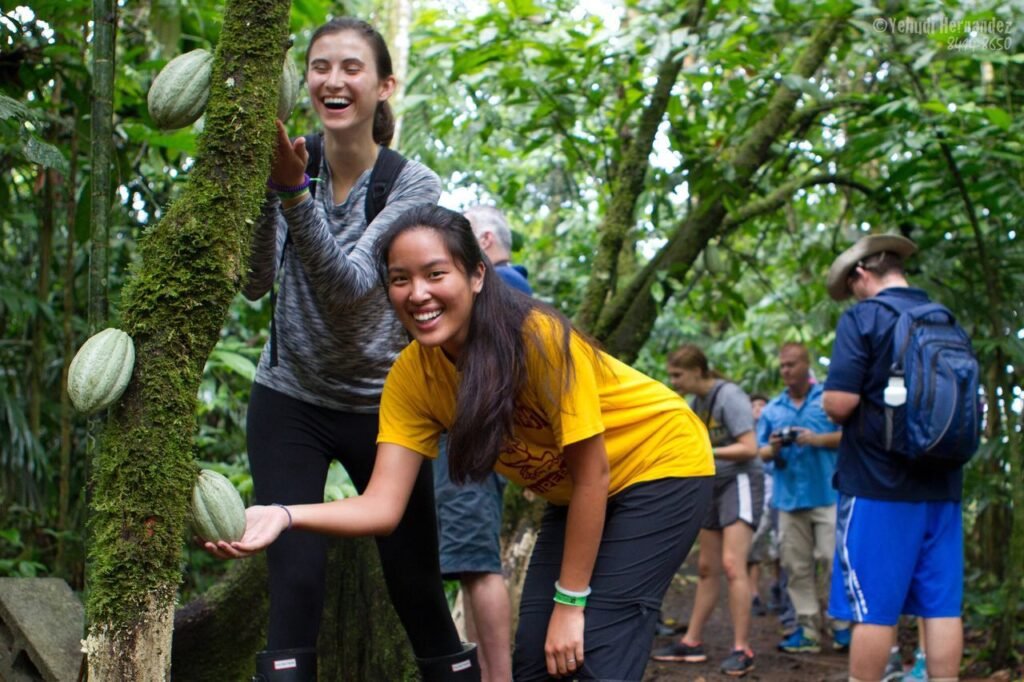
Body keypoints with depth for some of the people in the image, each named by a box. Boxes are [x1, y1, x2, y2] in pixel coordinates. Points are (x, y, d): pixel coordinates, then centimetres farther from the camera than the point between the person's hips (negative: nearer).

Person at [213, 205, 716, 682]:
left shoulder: (541, 337, -32)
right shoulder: (410, 376, -15)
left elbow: (592, 475, -24)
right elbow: (382, 506, -20)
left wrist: (570, 602, -19)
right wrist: (283, 516, -38)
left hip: (662, 465, -6)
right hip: (571, 497, 6)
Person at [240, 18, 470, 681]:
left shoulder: (413, 184, -12)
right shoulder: (292, 163, -7)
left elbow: (353, 284, -27)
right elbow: (256, 280, -20)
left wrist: (291, 189, -39)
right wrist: (256, 182, -34)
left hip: (382, 407, -1)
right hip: (290, 401, 1)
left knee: (417, 586, 3)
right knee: (295, 578, -11)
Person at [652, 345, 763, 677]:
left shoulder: (729, 396, -15)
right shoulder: (698, 401, 9)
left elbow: (749, 448, -20)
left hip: (740, 482, -8)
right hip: (714, 485, 9)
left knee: (732, 564, -16)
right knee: (707, 568, 11)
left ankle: (742, 649, -13)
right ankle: (691, 642, 16)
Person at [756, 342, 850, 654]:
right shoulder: (772, 408, 14)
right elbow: (760, 451, 13)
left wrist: (818, 439, -16)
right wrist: (774, 448, -9)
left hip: (828, 495, -4)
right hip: (789, 497, 4)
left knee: (836, 559, -7)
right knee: (796, 566, 5)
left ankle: (843, 625, 1)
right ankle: (808, 628, 11)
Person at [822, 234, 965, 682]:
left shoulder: (863, 317, -9)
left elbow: (839, 403, -17)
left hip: (878, 484, -6)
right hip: (941, 485, 6)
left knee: (873, 608, 0)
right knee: (942, 606, 7)